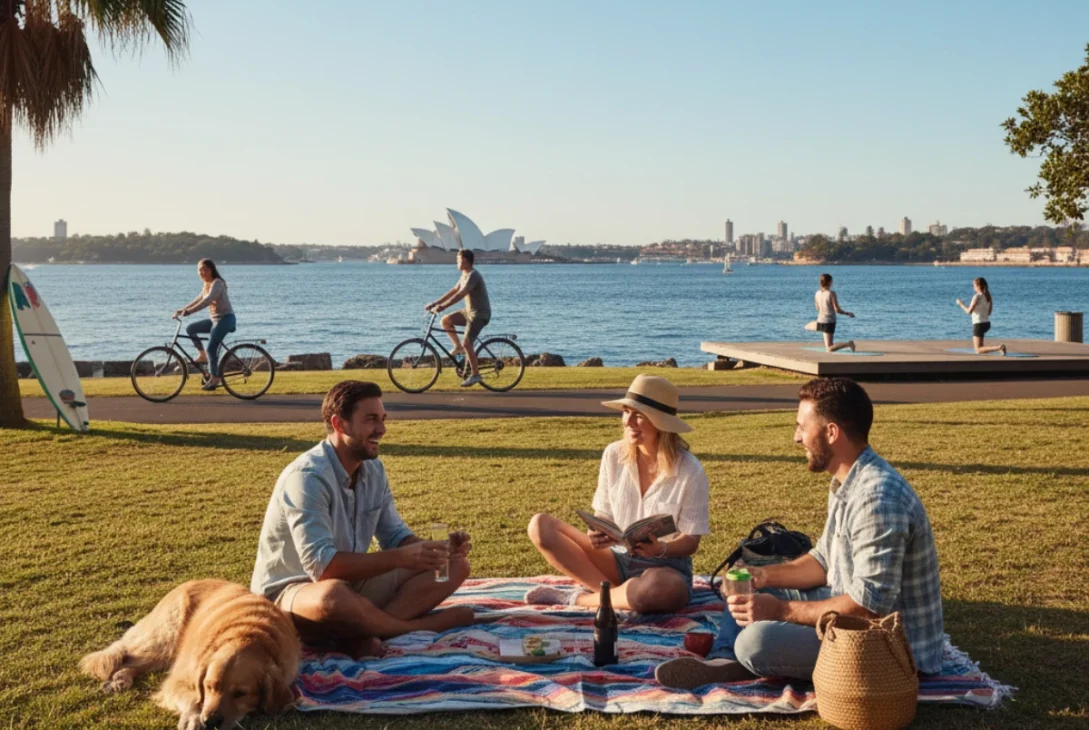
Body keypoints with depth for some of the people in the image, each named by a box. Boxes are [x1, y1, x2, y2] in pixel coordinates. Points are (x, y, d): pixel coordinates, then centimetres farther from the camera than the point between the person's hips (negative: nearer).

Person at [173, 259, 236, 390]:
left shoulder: (217, 283, -17)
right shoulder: (207, 285, 13)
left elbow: (207, 301, -30)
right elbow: (199, 300, 21)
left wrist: (189, 311, -38)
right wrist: (182, 310, 11)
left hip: (225, 318, -9)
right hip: (214, 319, 9)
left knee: (211, 348, -14)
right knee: (190, 328, 8)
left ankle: (214, 378, -5)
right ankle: (202, 355, 13)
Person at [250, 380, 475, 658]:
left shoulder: (373, 469, 3)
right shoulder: (307, 477, -23)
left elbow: (396, 536, 8)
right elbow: (322, 565, -31)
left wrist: (439, 550, -13)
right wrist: (400, 558, -32)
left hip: (351, 583, 8)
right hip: (290, 592, -8)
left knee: (455, 567, -5)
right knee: (332, 597, -44)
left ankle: (362, 634, -24)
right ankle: (419, 627, -18)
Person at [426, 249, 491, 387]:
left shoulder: (473, 276, -20)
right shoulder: (465, 276, 12)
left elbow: (459, 295, -30)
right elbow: (453, 291, 14)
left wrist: (442, 306, -35)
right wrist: (434, 303, 7)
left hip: (480, 314, -10)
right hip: (469, 311, 10)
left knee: (467, 342, -17)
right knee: (446, 320, 0)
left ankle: (475, 374, -8)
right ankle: (458, 346, 11)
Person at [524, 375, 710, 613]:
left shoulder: (690, 472, -13)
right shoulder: (614, 455, -3)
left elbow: (690, 541, -7)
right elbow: (602, 516, 4)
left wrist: (661, 549, -28)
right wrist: (596, 536, -19)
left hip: (666, 567, -4)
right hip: (617, 560, 4)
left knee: (660, 591, -43)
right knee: (541, 526, -14)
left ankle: (576, 598, -16)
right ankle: (616, 593, -19)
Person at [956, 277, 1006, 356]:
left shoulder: (977, 297, -16)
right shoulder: (989, 296, 6)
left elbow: (969, 311, -16)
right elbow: (989, 312, 12)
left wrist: (961, 304, -2)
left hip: (978, 324, -8)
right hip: (987, 323, 8)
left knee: (978, 351, -7)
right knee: (974, 345, 23)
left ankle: (999, 347, -23)